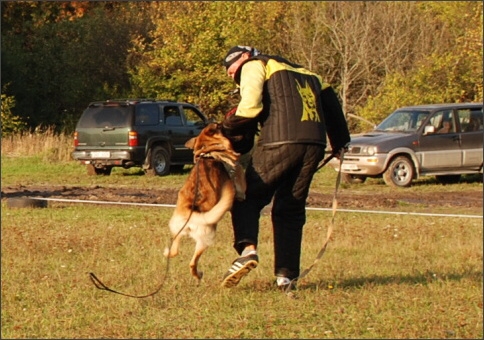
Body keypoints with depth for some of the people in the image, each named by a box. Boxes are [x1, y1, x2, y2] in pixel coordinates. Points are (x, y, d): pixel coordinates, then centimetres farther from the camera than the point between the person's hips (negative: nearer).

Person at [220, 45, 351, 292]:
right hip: (314, 146, 6)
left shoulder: (255, 65, 11)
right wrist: (340, 142, 32)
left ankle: (247, 248, -18)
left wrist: (229, 129, 5)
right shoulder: (305, 73, 32)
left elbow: (250, 105, -6)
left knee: (248, 198, 6)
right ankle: (286, 274, 6)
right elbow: (330, 102, 27)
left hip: (279, 142, -6)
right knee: (291, 209, 13)